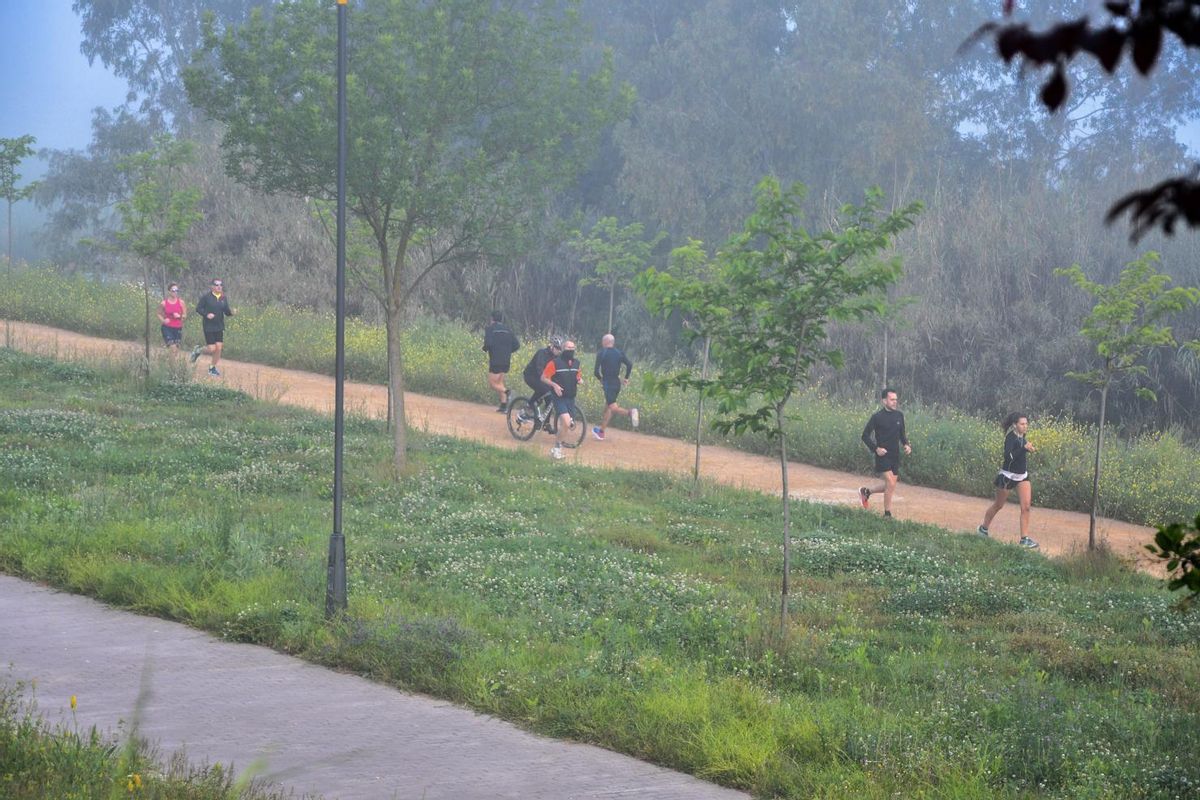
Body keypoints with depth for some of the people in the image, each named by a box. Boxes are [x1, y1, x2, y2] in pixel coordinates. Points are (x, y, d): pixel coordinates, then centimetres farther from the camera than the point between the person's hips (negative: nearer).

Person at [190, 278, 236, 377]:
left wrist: (231, 312, -14)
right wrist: (206, 314, -20)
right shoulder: (207, 297, -9)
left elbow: (226, 312, 8)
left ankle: (212, 368, 17)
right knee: (211, 349, -7)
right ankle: (198, 350, 24)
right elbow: (198, 308, -5)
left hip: (219, 327, 5)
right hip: (209, 327, -5)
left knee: (219, 347, 1)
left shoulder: (224, 298, 4)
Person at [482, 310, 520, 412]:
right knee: (500, 382, 18)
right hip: (507, 361, 6)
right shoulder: (507, 330, 11)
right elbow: (517, 345, 5)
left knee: (492, 383, 3)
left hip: (496, 361, -6)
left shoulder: (489, 329, -4)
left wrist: (485, 349, 4)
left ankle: (506, 391, -24)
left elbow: (488, 343, -18)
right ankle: (504, 405, 9)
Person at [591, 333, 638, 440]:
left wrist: (600, 379, 9)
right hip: (617, 383, 6)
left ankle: (630, 412, -38)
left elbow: (596, 371, -11)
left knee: (613, 408, -11)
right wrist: (626, 378, 5)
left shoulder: (601, 354, -6)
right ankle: (601, 431, 23)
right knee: (607, 407, 16)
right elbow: (630, 364, -4)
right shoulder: (619, 353, 8)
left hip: (607, 383, -6)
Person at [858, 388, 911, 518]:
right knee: (890, 484, -14)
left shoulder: (899, 416, 6)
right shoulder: (877, 417, -9)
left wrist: (905, 445, 0)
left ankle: (866, 491, 36)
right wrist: (876, 448, -17)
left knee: (890, 486, 11)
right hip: (883, 456, -6)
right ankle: (887, 514, -1)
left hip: (895, 457, 6)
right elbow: (865, 436, -5)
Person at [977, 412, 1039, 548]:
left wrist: (1029, 449, 4)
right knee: (998, 505, 12)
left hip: (1022, 476, 6)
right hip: (1008, 476, -6)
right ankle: (983, 528, 35)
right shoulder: (1011, 437, -21)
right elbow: (1008, 456, -35)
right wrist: (1024, 448, -39)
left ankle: (1024, 538, -5)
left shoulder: (1021, 436, 2)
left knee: (1026, 506, -7)